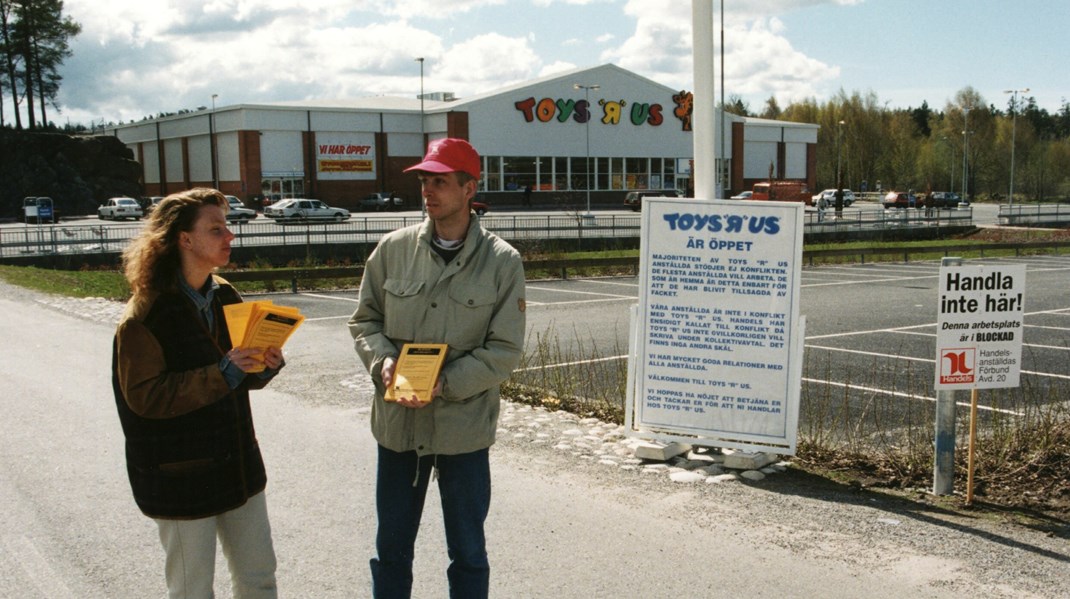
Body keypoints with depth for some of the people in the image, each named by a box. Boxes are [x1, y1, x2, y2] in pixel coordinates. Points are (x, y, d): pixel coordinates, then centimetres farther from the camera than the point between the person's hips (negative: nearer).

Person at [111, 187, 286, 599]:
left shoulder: (225, 297, 6)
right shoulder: (146, 314, -15)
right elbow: (144, 396, -21)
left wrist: (265, 367, -7)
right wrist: (221, 375, -27)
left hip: (238, 464, 6)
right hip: (179, 477, -6)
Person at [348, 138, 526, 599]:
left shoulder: (502, 261, -7)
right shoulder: (393, 248, 0)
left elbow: (504, 350, -9)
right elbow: (365, 319, 8)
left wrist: (444, 384, -20)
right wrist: (383, 361, -13)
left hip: (464, 427, -2)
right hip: (397, 423, 3)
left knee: (468, 553, 14)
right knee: (391, 548, 18)